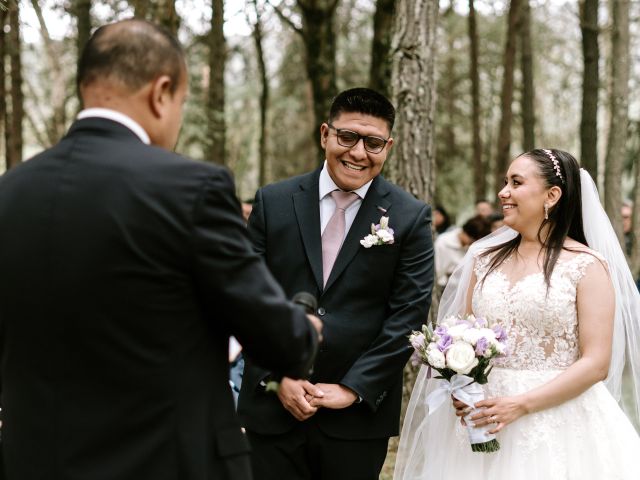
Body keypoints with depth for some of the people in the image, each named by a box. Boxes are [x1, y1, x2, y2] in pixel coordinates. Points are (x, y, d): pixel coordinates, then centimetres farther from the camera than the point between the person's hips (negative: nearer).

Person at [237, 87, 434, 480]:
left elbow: (408, 315, -5)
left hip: (360, 413, -1)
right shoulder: (273, 202, 2)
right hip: (275, 404, 1)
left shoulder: (411, 217, -1)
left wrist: (353, 389, -10)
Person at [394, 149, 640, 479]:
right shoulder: (485, 259, 8)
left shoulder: (587, 266, -6)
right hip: (484, 423, 4)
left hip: (559, 424, -4)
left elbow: (596, 363, -11)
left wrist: (520, 405, -18)